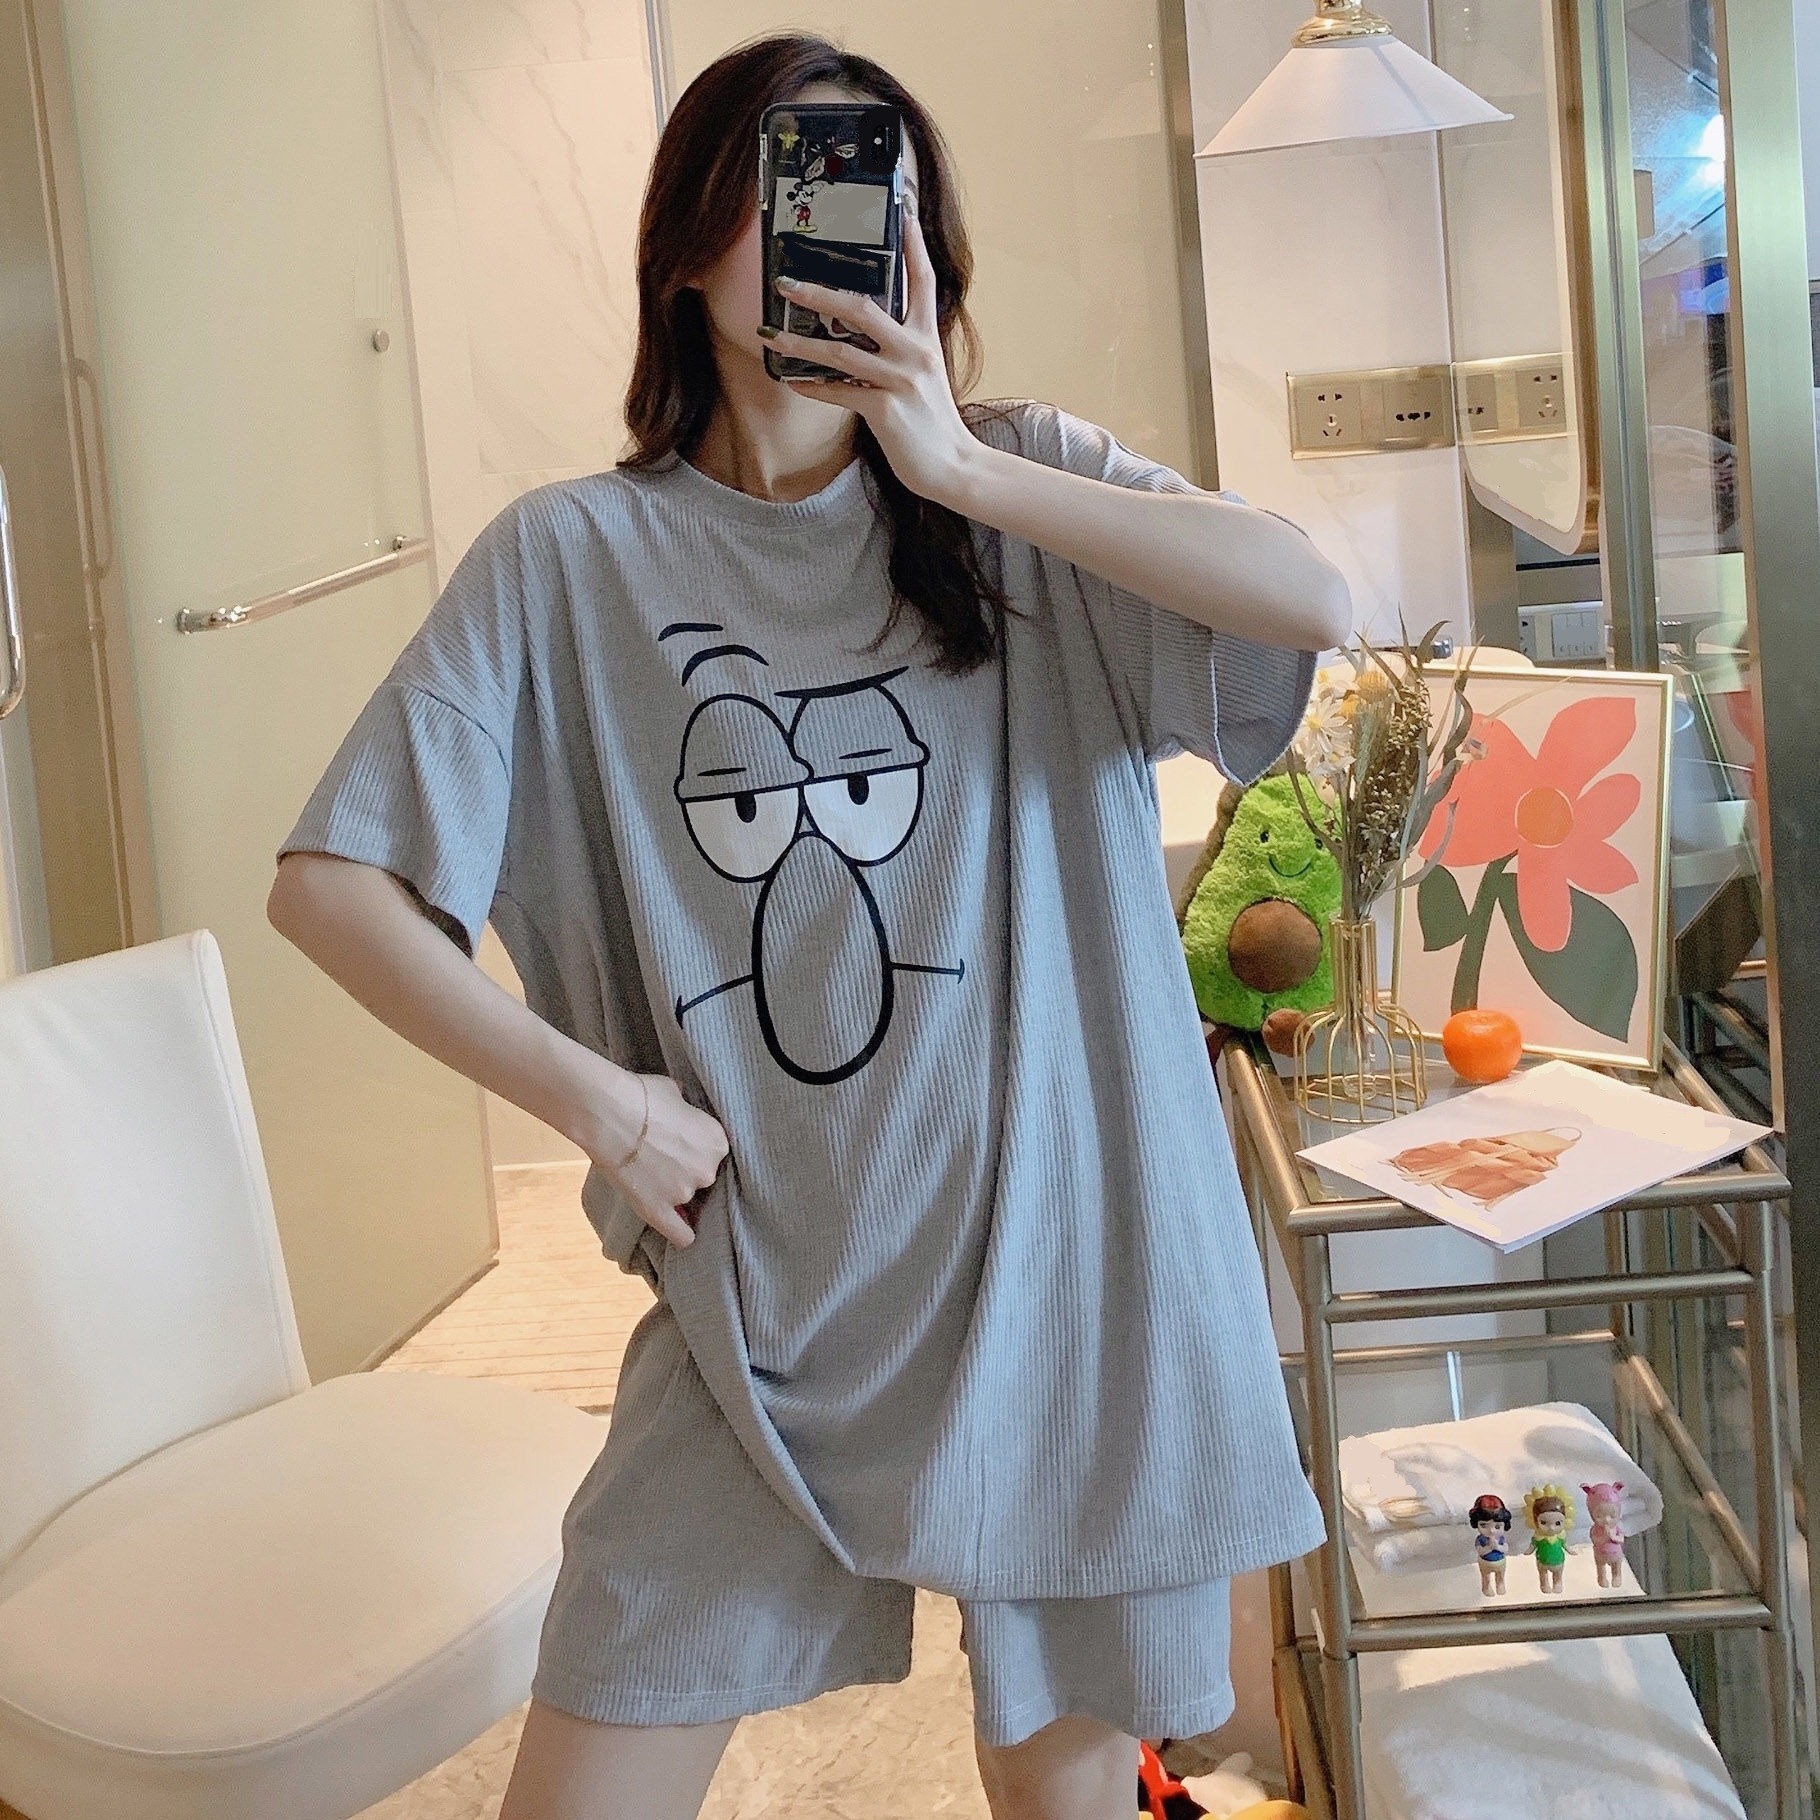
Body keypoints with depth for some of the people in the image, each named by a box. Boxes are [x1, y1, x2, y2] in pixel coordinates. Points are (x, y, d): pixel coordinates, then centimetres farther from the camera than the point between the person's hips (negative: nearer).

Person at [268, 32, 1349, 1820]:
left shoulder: (1020, 481, 1)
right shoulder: (569, 558, -1)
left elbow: (1312, 602, -16)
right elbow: (328, 883, -2)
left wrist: (962, 470, -18)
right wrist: (590, 1095, -9)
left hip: (1055, 1258, 1)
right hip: (764, 1295, 0)